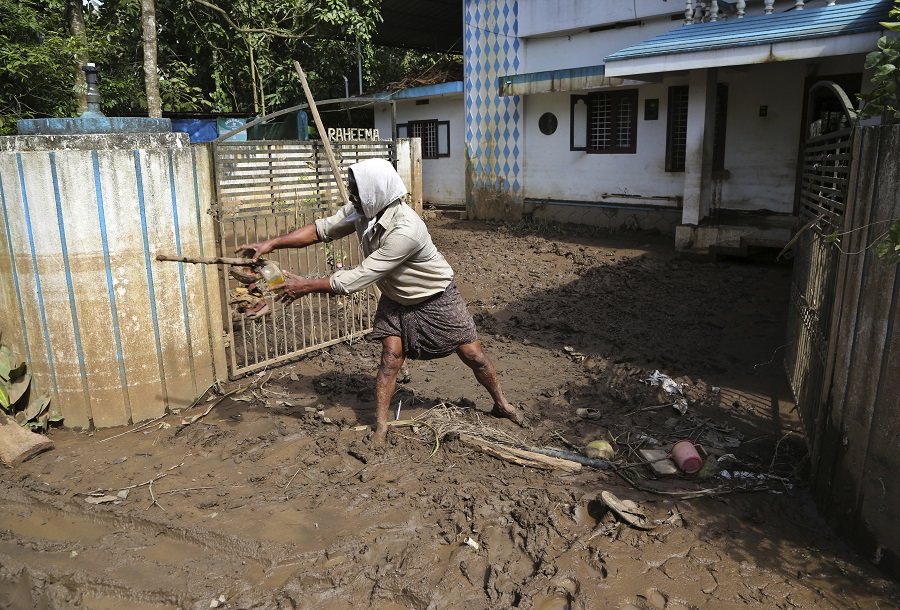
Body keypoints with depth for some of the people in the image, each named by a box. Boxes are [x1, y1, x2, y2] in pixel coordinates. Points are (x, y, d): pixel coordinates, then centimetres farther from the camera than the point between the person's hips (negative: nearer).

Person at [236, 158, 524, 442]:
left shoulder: (405, 230, -40)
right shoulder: (360, 211, -18)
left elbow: (358, 278, -36)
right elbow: (321, 229, -7)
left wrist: (306, 285, -29)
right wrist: (272, 243, -17)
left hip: (436, 298, -5)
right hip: (396, 299, 5)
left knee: (473, 355, 4)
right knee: (391, 357, -5)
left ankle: (502, 405, 28)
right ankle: (380, 428, 6)